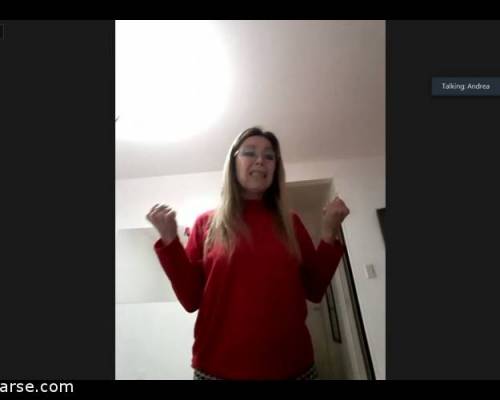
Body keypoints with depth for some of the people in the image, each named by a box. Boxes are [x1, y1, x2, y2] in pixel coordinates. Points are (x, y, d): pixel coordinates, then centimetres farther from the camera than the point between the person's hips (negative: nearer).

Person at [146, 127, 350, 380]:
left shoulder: (290, 222, 0)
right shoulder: (207, 223, -4)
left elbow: (314, 291, 1)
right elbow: (191, 299, -5)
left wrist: (329, 233, -8)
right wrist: (169, 239, -15)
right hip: (220, 367, -1)